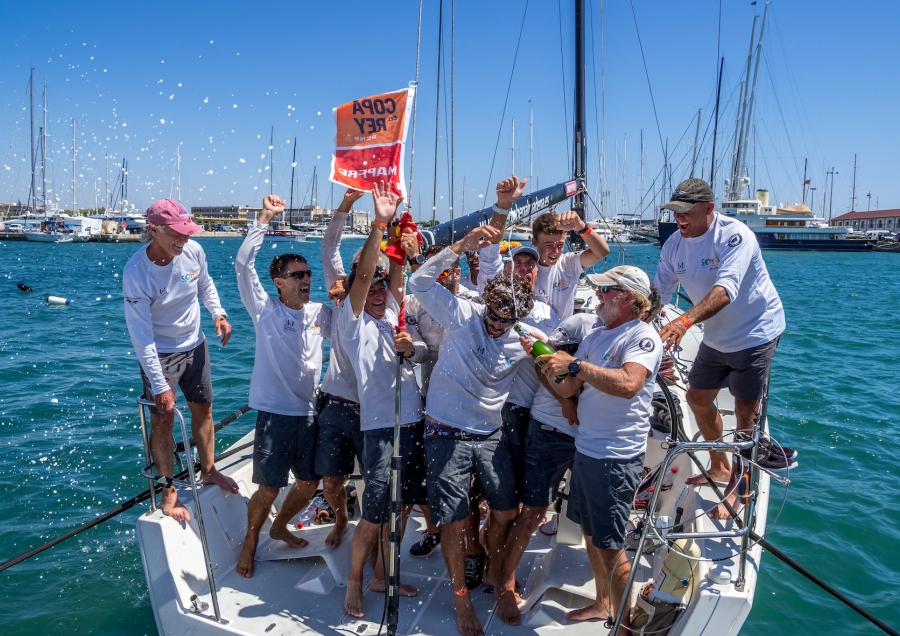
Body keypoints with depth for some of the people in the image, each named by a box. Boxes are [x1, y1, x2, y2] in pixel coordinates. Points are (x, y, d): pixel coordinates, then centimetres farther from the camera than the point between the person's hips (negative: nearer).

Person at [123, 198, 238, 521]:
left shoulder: (193, 251, -14)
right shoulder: (135, 271, -27)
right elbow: (141, 334, -24)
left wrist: (218, 314, -3)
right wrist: (159, 386, -25)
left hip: (194, 346, 5)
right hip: (159, 355, -5)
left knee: (203, 409, 16)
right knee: (163, 422, 1)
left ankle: (208, 470, 36)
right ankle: (168, 491, 19)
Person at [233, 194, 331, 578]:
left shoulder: (321, 314, 5)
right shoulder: (265, 310, -6)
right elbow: (244, 264, -16)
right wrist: (265, 218, -21)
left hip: (310, 413, 5)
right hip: (275, 413, -5)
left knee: (309, 484, 14)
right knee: (269, 488, 1)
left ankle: (279, 528, 41)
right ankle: (250, 543, 27)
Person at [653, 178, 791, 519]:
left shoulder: (734, 235, -27)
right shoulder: (675, 244, -6)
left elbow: (725, 290, -40)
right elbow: (658, 292, -4)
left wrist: (685, 320, -55)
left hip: (755, 331, -7)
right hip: (717, 336, 8)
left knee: (745, 411, -5)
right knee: (698, 398, 15)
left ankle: (735, 489, 12)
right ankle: (720, 468, 36)